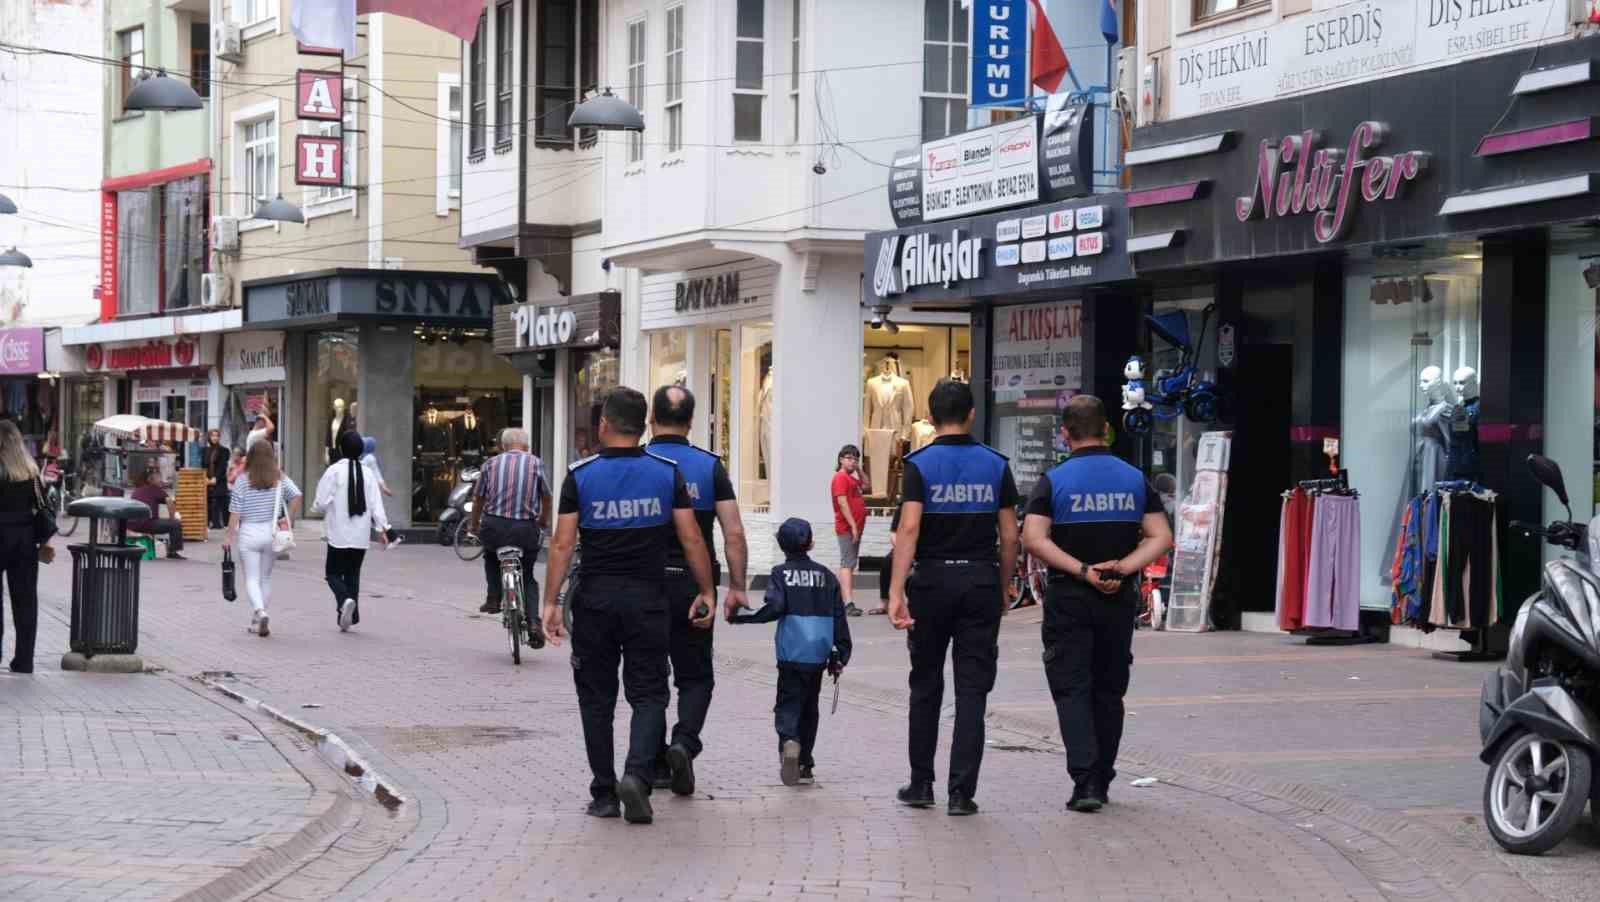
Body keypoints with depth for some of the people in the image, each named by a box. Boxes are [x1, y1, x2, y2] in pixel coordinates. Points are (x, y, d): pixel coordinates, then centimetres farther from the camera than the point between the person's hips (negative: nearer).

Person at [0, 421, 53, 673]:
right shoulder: (31, 470, 5)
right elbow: (42, 507, 6)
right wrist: (45, 543, 9)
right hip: (26, 539, 5)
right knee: (25, 598, 7)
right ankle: (24, 661, 9)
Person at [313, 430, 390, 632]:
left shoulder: (334, 471, -10)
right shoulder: (367, 474, 2)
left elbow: (321, 503, -10)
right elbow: (376, 504, 0)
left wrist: (316, 506, 12)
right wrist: (382, 528, 3)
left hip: (339, 534, -4)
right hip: (361, 536, 4)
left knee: (333, 572, 6)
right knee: (353, 574, 13)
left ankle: (345, 600, -21)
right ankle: (350, 616, 10)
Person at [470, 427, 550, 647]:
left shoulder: (491, 463, 7)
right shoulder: (535, 462, 6)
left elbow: (478, 498, 11)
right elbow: (546, 497, 14)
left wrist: (474, 525, 27)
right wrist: (544, 521, 33)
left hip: (494, 526, 0)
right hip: (526, 529, 0)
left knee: (491, 554, 34)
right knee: (528, 576, 17)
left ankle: (494, 598, 22)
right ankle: (533, 623, -1)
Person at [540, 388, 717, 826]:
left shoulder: (581, 476, -4)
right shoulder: (667, 473, 0)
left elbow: (562, 544, -7)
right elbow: (692, 539, -2)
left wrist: (550, 602, -4)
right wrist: (707, 593, 6)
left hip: (595, 598, 0)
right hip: (647, 599, 0)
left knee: (597, 696, 10)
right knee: (648, 694, 5)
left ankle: (604, 794, 12)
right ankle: (637, 774, -18)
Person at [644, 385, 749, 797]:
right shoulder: (710, 466, 0)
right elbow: (733, 533, -4)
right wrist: (737, 587, 3)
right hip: (695, 586, 0)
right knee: (695, 676, 11)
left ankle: (656, 766, 14)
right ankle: (684, 741, -15)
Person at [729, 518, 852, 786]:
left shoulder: (781, 573, -2)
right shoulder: (825, 575, 8)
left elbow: (775, 608, -16)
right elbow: (839, 616, 6)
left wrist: (741, 617, -8)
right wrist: (842, 653, 11)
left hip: (791, 654, -3)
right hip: (818, 655, 3)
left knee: (788, 704, 2)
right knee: (809, 708, 14)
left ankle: (789, 741, -28)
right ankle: (805, 765, 15)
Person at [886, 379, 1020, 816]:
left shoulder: (919, 464, -5)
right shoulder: (995, 465, 3)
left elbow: (909, 528, -16)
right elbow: (1010, 537, 2)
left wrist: (896, 591, -19)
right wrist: (1002, 590, 14)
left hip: (932, 582, -1)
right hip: (981, 581, 1)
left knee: (926, 686, 13)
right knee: (972, 690, 2)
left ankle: (921, 784, 19)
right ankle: (961, 792, -3)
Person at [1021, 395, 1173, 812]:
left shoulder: (1054, 481, -6)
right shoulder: (1134, 479, 4)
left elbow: (1033, 538, -17)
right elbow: (1161, 537, -3)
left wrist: (1081, 570, -15)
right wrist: (1122, 568, -11)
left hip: (1068, 598, -3)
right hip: (1120, 598, 3)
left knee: (1071, 689, -1)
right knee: (1109, 691, 14)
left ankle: (1085, 781, -15)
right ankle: (1101, 780, 20)